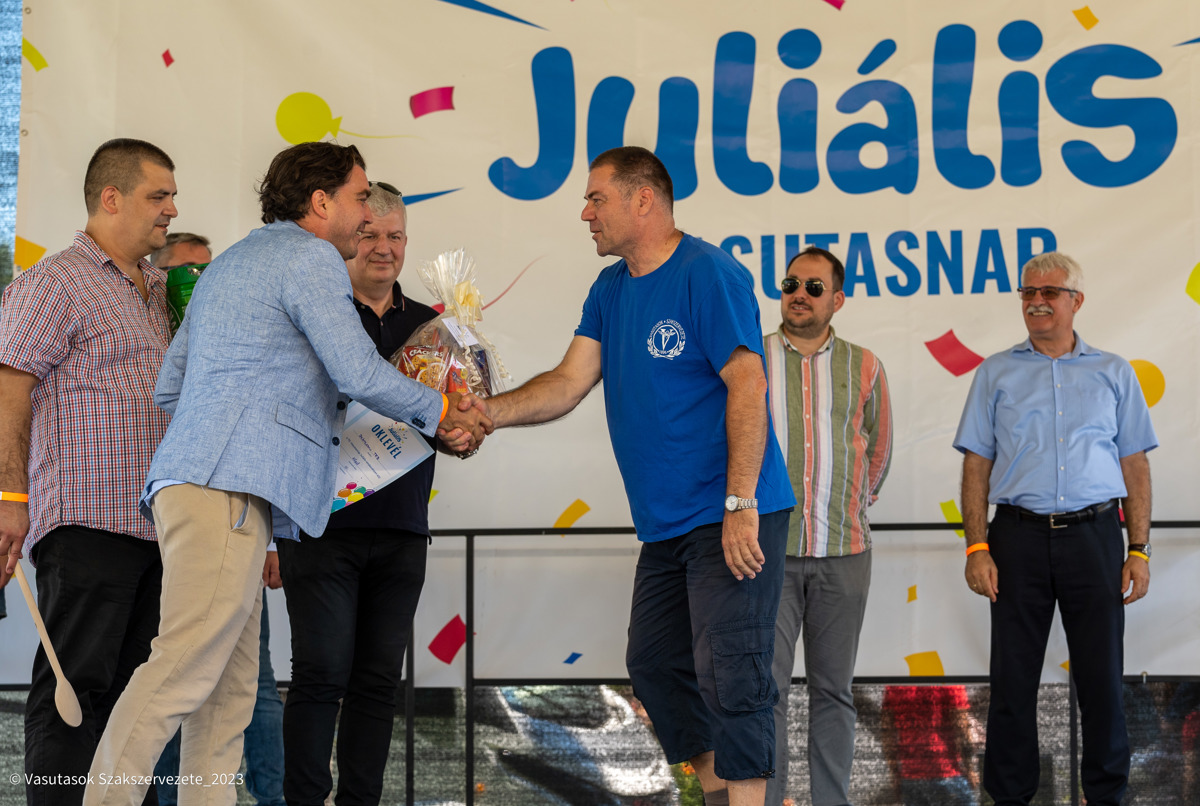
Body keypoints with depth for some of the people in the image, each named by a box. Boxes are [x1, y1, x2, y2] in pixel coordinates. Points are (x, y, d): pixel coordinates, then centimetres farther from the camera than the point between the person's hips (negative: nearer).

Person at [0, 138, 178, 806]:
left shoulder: (158, 292, 22)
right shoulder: (55, 283, -3)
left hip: (155, 525, 8)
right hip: (87, 519, -8)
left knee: (129, 688, 8)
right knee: (76, 686, -8)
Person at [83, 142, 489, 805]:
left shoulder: (227, 264, 30)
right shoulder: (310, 258, 1)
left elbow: (168, 389, 29)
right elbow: (359, 373, -7)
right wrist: (444, 414, 7)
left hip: (192, 481, 10)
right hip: (228, 485, -10)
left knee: (230, 687, 6)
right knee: (185, 667, -17)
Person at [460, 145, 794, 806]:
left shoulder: (708, 275, -13)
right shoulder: (610, 289, 14)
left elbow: (748, 386, -19)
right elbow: (572, 380, 6)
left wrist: (740, 506, -25)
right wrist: (494, 410, -12)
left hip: (733, 516, -9)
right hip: (666, 523, 9)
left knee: (729, 676, -12)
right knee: (654, 663, 14)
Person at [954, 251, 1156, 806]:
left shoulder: (1113, 374, 12)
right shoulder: (996, 374, 11)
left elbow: (1134, 465, 10)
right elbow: (976, 465, 7)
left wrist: (1139, 550, 2)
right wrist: (976, 548, -3)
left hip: (1094, 535, 0)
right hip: (1019, 536, 0)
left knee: (1102, 676, 1)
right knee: (1013, 679, 2)